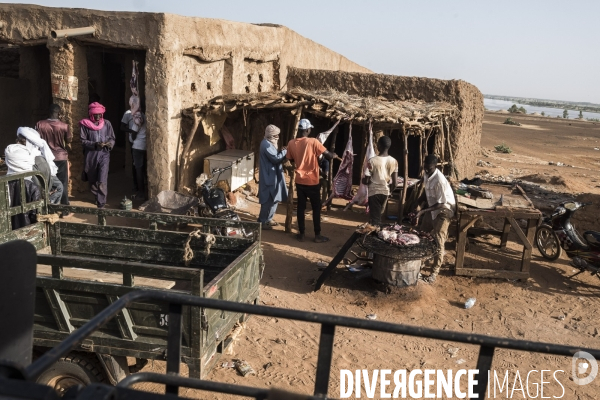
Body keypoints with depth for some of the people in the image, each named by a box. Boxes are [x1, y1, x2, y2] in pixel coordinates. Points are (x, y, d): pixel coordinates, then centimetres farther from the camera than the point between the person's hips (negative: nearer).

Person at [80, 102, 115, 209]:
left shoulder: (107, 123, 5)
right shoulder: (85, 124, 0)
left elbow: (112, 138, 10)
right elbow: (83, 141, -2)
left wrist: (110, 143, -13)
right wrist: (94, 144, -17)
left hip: (104, 154, -1)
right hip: (90, 155, 1)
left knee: (102, 181, -12)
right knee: (92, 179, 13)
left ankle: (101, 202, -5)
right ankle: (97, 197, 37)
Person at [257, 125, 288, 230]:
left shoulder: (269, 143, 14)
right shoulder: (266, 144, -19)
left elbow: (275, 157, 15)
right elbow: (276, 159, -22)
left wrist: (282, 152, -1)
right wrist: (285, 151, -11)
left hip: (273, 175, 11)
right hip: (269, 176, -11)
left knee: (274, 199, 17)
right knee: (268, 200, -4)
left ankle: (268, 219, 28)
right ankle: (262, 222, 7)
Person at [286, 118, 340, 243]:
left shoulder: (291, 143, -2)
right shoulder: (313, 142, -16)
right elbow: (328, 156, -14)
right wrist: (334, 156, 8)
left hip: (299, 181, 4)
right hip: (312, 181, -4)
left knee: (301, 207, 12)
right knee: (316, 208, 7)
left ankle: (301, 234, 16)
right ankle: (317, 235, 12)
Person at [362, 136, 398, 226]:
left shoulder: (372, 161, -17)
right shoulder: (394, 161, -4)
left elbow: (366, 181, -14)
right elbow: (395, 182, -2)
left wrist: (362, 180, 9)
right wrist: (389, 191, 16)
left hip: (374, 192, -5)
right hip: (386, 192, 5)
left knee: (375, 219, 4)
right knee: (378, 215, 23)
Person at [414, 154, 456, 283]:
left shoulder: (440, 181, -31)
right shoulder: (427, 175, -6)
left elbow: (441, 204, -28)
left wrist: (423, 211, -33)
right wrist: (419, 205, -3)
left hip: (444, 210, -9)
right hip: (433, 207, 9)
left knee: (438, 240, -12)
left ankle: (435, 271, -9)